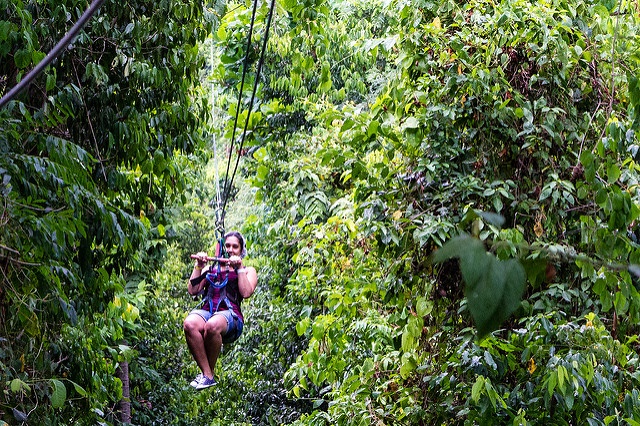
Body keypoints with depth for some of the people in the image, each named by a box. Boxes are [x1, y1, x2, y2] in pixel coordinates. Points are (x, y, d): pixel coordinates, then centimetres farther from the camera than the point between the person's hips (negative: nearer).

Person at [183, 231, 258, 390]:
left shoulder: (248, 271, 24)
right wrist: (199, 266, 14)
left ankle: (210, 372, -20)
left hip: (230, 314, -3)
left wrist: (239, 268, 3)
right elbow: (192, 290, 18)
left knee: (212, 326, -41)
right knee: (189, 324, -36)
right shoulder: (210, 268, 32)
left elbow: (246, 293, 2)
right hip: (206, 310, 3)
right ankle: (207, 374, -30)